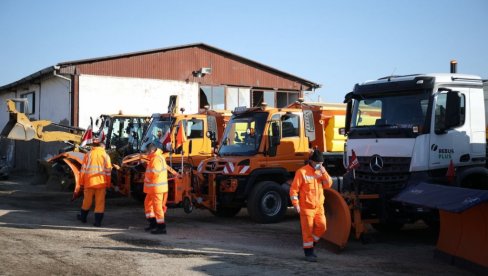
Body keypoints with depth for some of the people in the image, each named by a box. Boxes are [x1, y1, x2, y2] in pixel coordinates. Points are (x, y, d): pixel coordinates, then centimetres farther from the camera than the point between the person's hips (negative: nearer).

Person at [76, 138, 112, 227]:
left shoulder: (88, 155, 1)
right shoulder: (105, 156, 1)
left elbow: (83, 169, 0)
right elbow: (108, 171, 2)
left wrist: (81, 183, 6)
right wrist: (108, 184, 9)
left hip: (89, 182, 1)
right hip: (101, 183, -1)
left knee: (87, 200, 15)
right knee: (100, 202, 2)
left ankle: (83, 217, 32)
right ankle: (98, 221, 0)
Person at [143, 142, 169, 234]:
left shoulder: (156, 158, -18)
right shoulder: (154, 157, 16)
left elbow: (154, 173, -25)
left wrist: (147, 177, -8)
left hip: (157, 188, -11)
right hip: (153, 187, 11)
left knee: (157, 206, -6)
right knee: (148, 203, 19)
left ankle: (161, 227, -1)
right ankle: (153, 223, 27)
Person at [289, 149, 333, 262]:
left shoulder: (321, 171, 10)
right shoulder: (302, 172, -9)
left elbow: (328, 185, 1)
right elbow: (294, 189, -9)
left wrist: (324, 172, -12)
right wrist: (295, 204, -13)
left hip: (319, 206, 5)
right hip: (306, 207, -5)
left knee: (321, 226, -3)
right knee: (307, 230, -1)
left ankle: (311, 245, 20)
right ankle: (308, 253, 10)